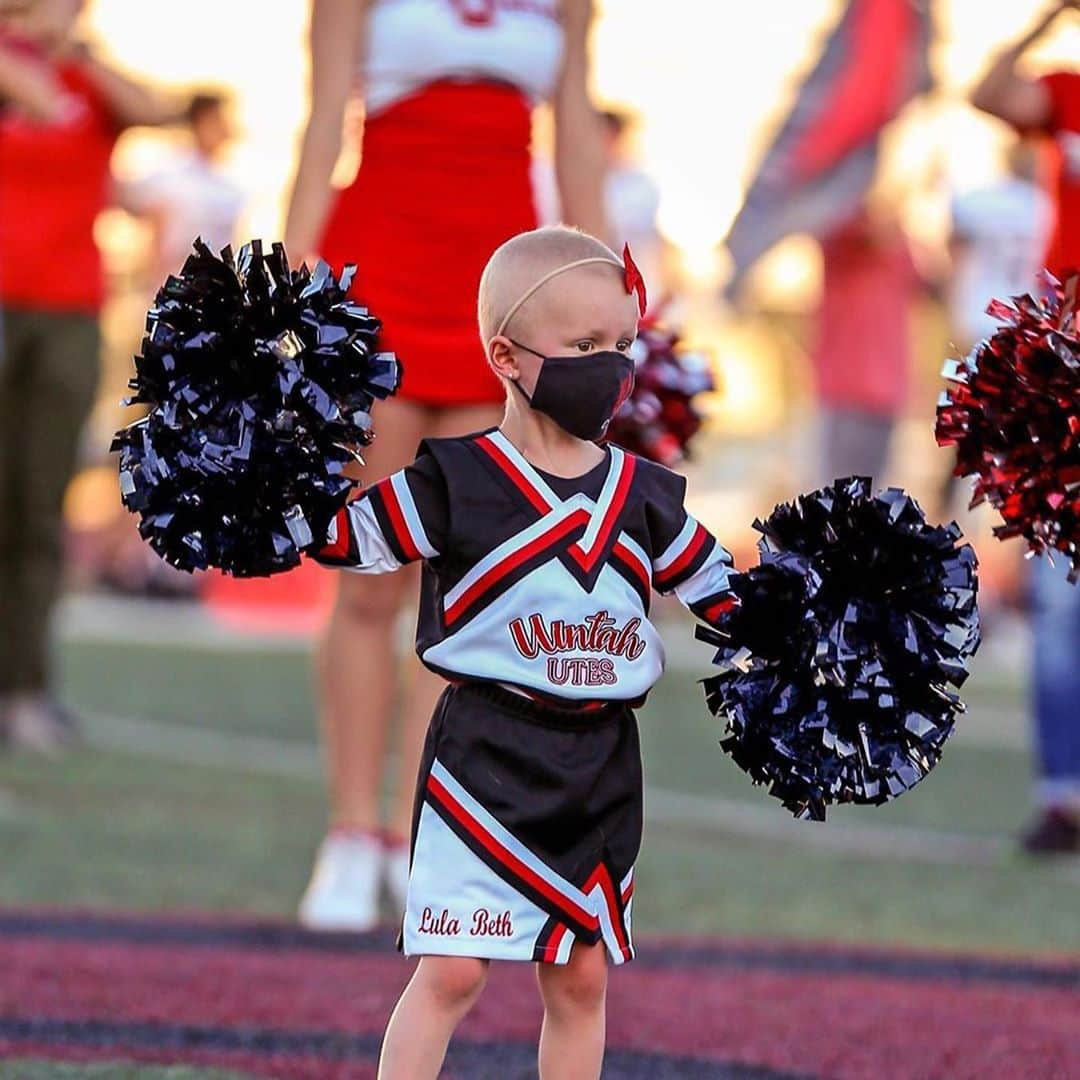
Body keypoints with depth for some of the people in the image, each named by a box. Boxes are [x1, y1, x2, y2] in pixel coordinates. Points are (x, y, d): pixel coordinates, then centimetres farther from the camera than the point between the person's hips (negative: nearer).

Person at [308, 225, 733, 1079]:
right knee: (452, 970, -8)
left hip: (601, 766, 5)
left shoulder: (646, 497, 6)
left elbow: (720, 590, 13)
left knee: (581, 976, 10)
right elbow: (344, 539, -4)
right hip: (487, 755, -5)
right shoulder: (456, 481, -7)